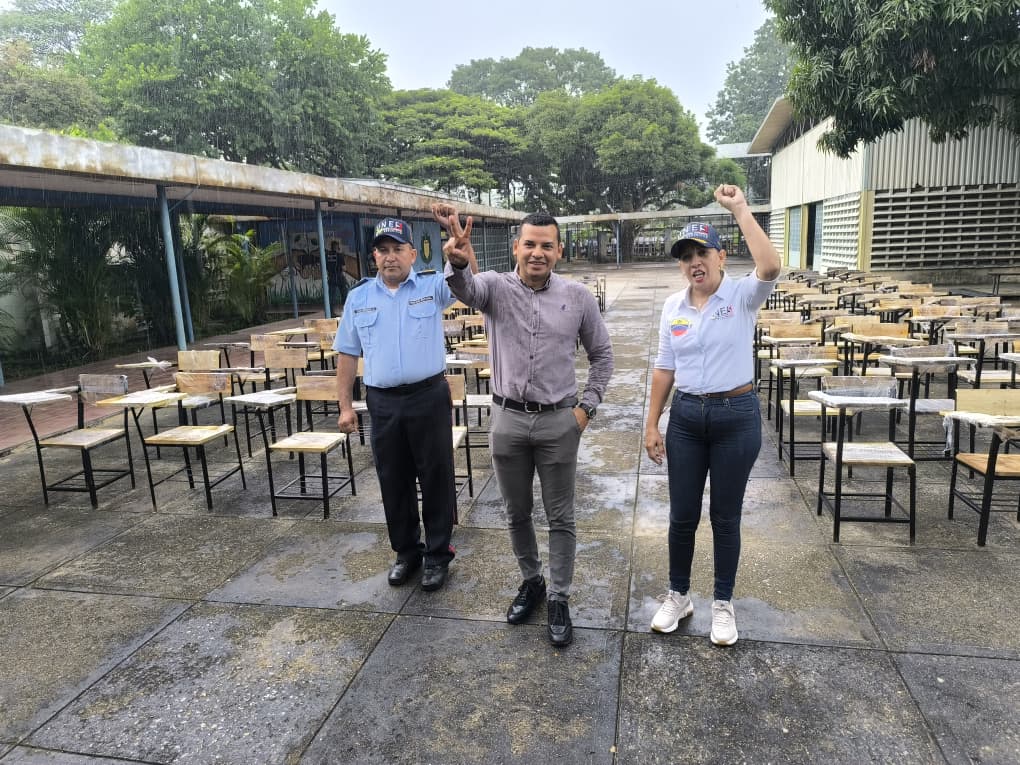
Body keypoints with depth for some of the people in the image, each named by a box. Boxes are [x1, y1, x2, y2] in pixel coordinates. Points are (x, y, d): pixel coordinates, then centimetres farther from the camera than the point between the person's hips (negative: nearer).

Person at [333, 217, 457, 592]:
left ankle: (437, 554, 22)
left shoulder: (432, 286, -1)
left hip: (429, 397, -3)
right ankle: (406, 551, 31)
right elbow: (347, 353, 9)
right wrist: (345, 405, 5)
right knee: (393, 480, 12)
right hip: (383, 402, 3)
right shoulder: (359, 297, 7)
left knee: (436, 477, 6)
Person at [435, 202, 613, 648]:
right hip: (508, 419, 1)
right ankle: (531, 581, 38)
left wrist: (587, 405, 0)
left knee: (560, 517, 8)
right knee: (517, 513, 16)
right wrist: (458, 261, -52)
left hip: (559, 422, 0)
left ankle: (559, 598, 25)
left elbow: (601, 353, 9)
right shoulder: (496, 287, -4)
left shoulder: (577, 297, -2)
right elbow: (464, 288, -29)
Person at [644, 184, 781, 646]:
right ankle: (678, 596, 31)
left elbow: (770, 267, -31)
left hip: (736, 416, -3)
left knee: (725, 517, 9)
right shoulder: (672, 306, 4)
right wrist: (652, 424, 5)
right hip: (685, 417, 3)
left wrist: (740, 210, -25)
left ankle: (723, 603, 29)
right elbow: (664, 368, 7)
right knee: (682, 515, 11)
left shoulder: (742, 296, -7)